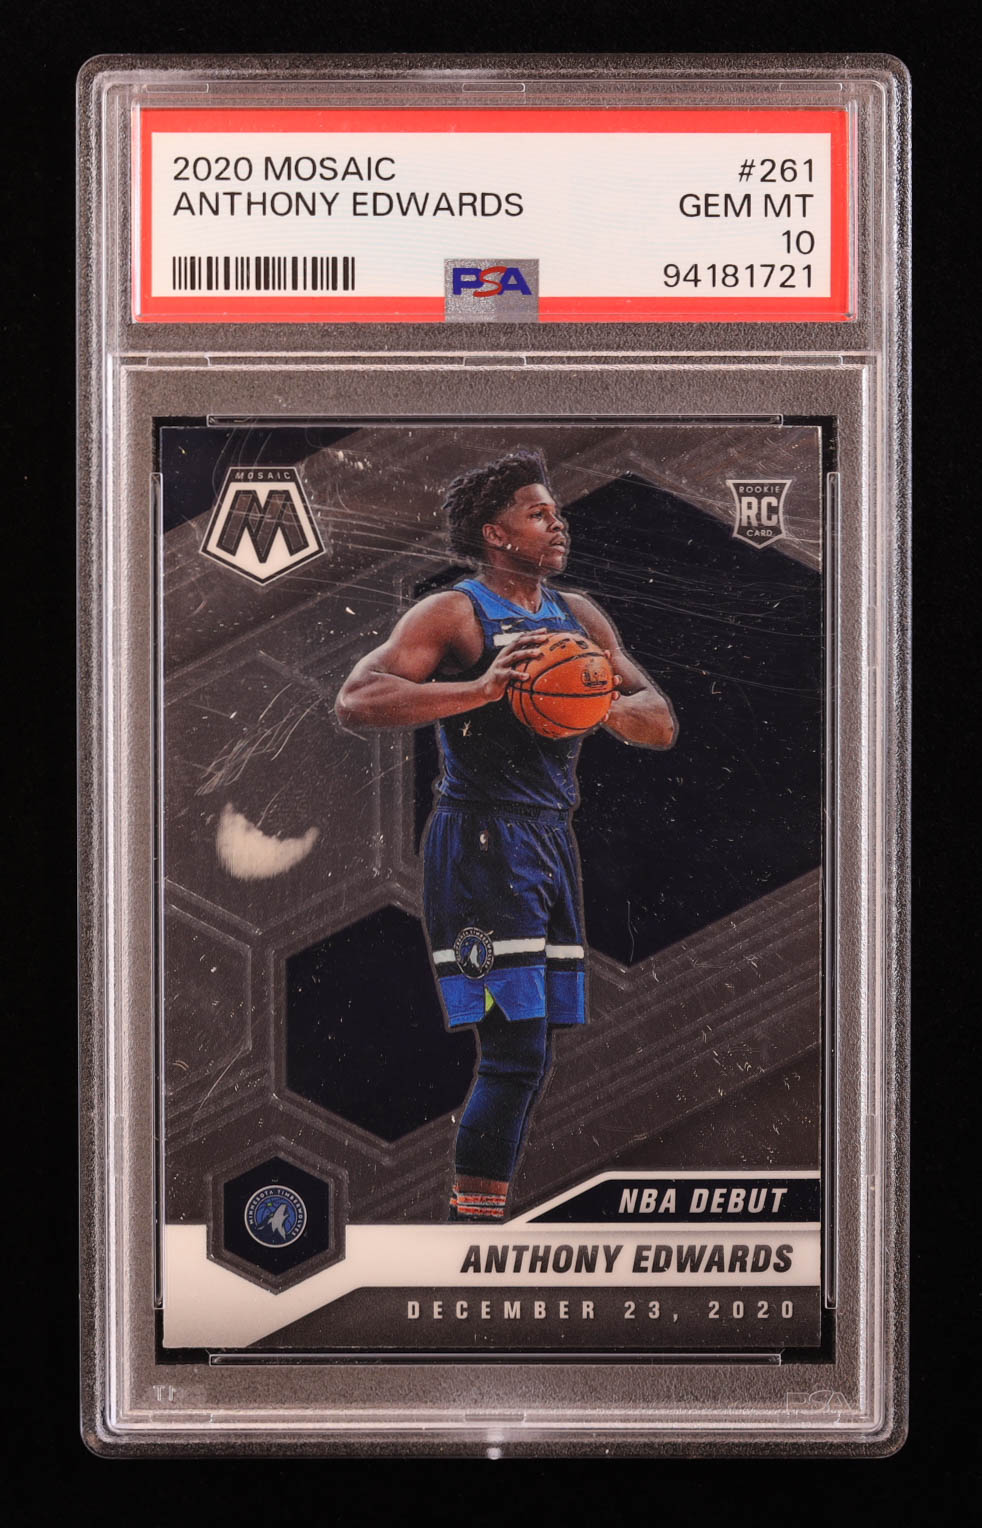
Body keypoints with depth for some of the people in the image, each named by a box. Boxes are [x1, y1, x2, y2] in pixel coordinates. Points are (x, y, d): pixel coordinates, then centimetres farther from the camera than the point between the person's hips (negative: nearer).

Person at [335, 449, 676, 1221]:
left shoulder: (580, 616, 16)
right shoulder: (452, 613, -6)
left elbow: (663, 724, 14)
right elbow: (356, 701, -19)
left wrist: (606, 704, -9)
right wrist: (481, 689, -27)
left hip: (552, 841, 8)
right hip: (481, 845, -8)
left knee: (529, 1051, 10)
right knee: (518, 1052, -13)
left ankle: (478, 1213, 20)